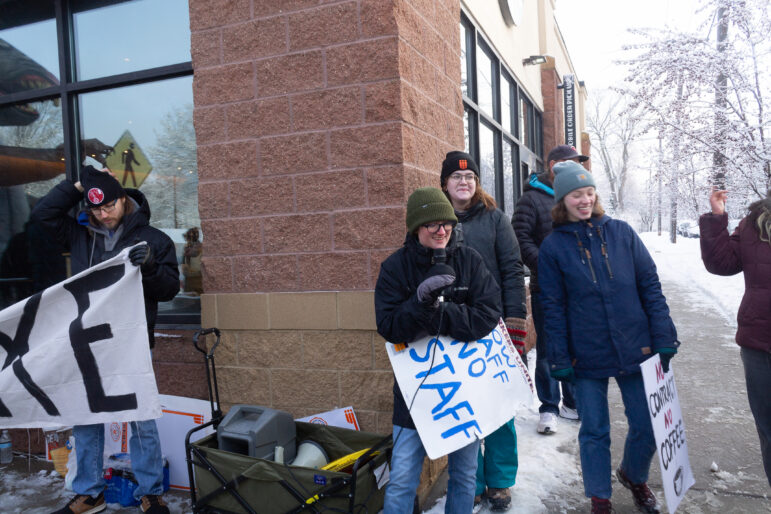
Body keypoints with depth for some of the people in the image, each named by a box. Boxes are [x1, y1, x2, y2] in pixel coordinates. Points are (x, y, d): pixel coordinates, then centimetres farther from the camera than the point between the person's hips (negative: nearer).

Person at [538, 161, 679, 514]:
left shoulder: (621, 232, 1)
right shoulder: (553, 246, -3)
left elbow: (650, 287, 2)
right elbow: (553, 309, -2)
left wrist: (664, 339, -2)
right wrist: (560, 361, -5)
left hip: (636, 351, 2)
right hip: (587, 358, -2)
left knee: (647, 426, 11)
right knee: (594, 432, 10)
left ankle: (634, 476, 42)